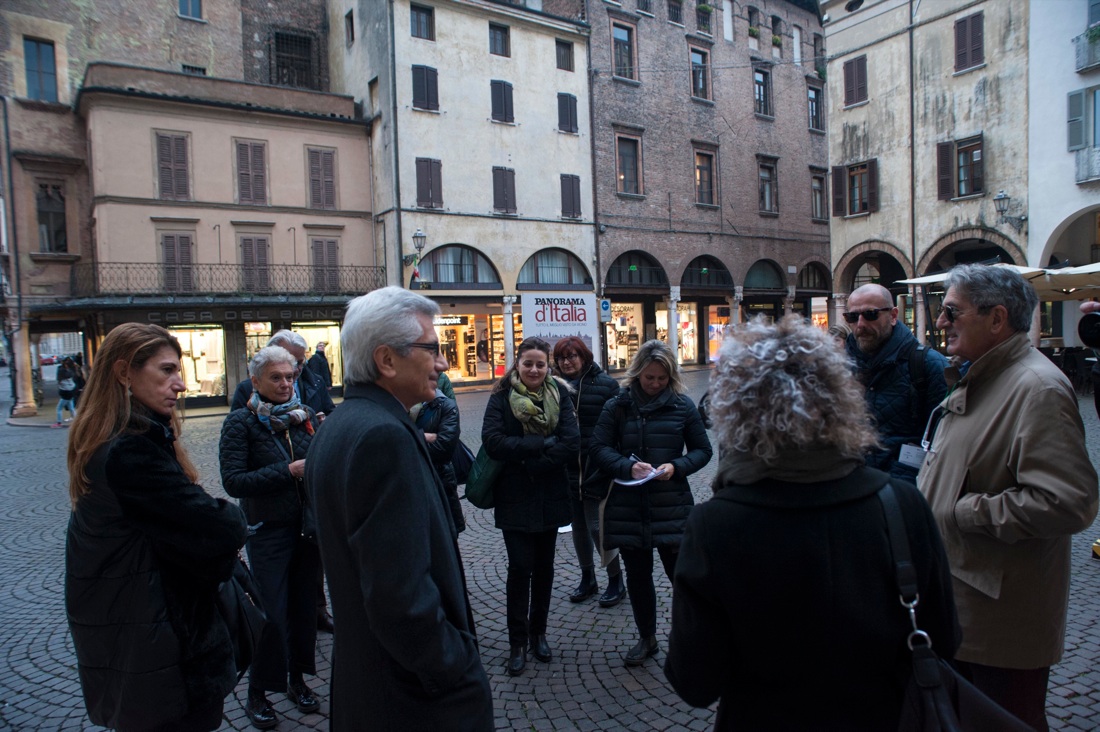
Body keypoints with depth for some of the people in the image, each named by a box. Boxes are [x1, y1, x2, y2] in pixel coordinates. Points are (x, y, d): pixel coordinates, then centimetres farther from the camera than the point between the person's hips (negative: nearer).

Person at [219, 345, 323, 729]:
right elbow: (233, 481, -15)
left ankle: (297, 679, 32)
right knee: (272, 613, 1)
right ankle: (257, 694, 21)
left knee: (303, 604, 13)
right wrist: (288, 471, -21)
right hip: (269, 532, -4)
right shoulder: (241, 422, -8)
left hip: (308, 527, 4)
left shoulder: (304, 415, 3)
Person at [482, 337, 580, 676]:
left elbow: (572, 443, -12)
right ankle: (517, 642, 15)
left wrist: (529, 462, -18)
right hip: (514, 498, -2)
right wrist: (543, 444, -20)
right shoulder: (501, 397, -6)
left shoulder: (559, 394, -2)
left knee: (544, 565, 13)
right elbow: (493, 442, -19)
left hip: (550, 495, 2)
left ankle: (538, 632, 31)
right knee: (520, 567, -2)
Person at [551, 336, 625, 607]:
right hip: (568, 468, 4)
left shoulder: (605, 384, -7)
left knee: (596, 525, -1)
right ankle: (587, 578, 33)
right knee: (578, 525, 15)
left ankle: (615, 581, 20)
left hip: (597, 467, -4)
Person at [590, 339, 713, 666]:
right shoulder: (618, 406, -1)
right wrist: (628, 466, -18)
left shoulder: (683, 405, -1)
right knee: (637, 575, 13)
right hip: (628, 505, 2)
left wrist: (677, 466, -14)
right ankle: (647, 639, 34)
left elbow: (702, 450, 4)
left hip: (672, 504, -1)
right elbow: (599, 448, -2)